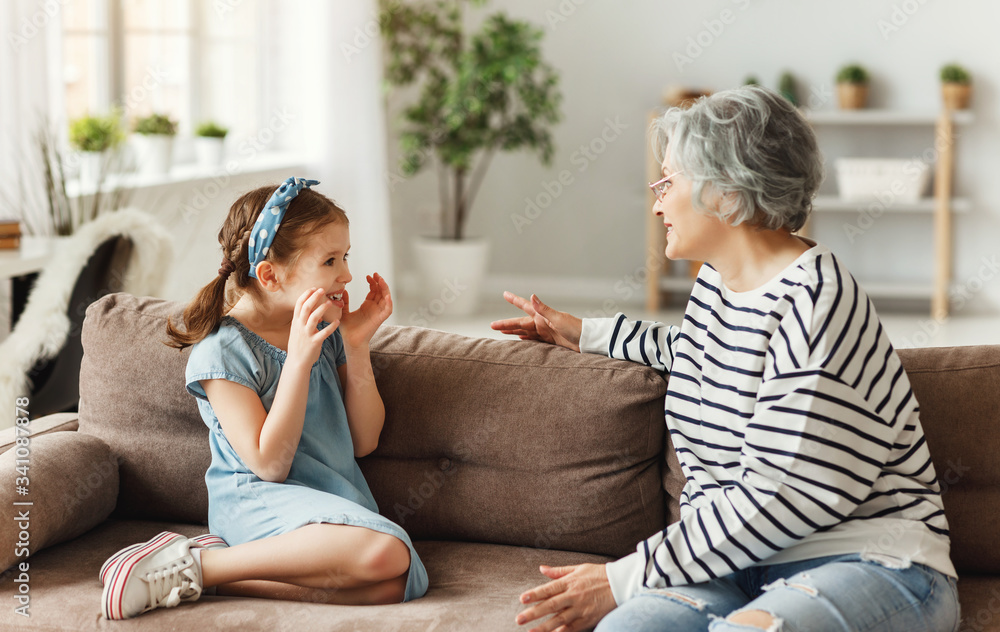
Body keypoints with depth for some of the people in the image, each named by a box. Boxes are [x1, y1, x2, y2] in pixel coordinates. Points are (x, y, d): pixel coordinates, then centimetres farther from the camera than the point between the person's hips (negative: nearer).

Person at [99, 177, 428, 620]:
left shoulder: (325, 329, 12)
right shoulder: (224, 349, -8)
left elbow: (363, 442, 10)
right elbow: (270, 465, -15)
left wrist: (356, 347, 0)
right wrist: (299, 357, -20)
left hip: (336, 503, 6)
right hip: (257, 501, -6)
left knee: (400, 583, -27)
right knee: (384, 551, -35)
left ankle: (217, 573, -18)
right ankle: (195, 564, -19)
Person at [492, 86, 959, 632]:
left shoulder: (814, 301, -14)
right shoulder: (716, 280, 14)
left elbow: (780, 500, -20)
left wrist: (625, 579, -15)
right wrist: (587, 334, 39)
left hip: (866, 561, -6)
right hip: (738, 564, 7)